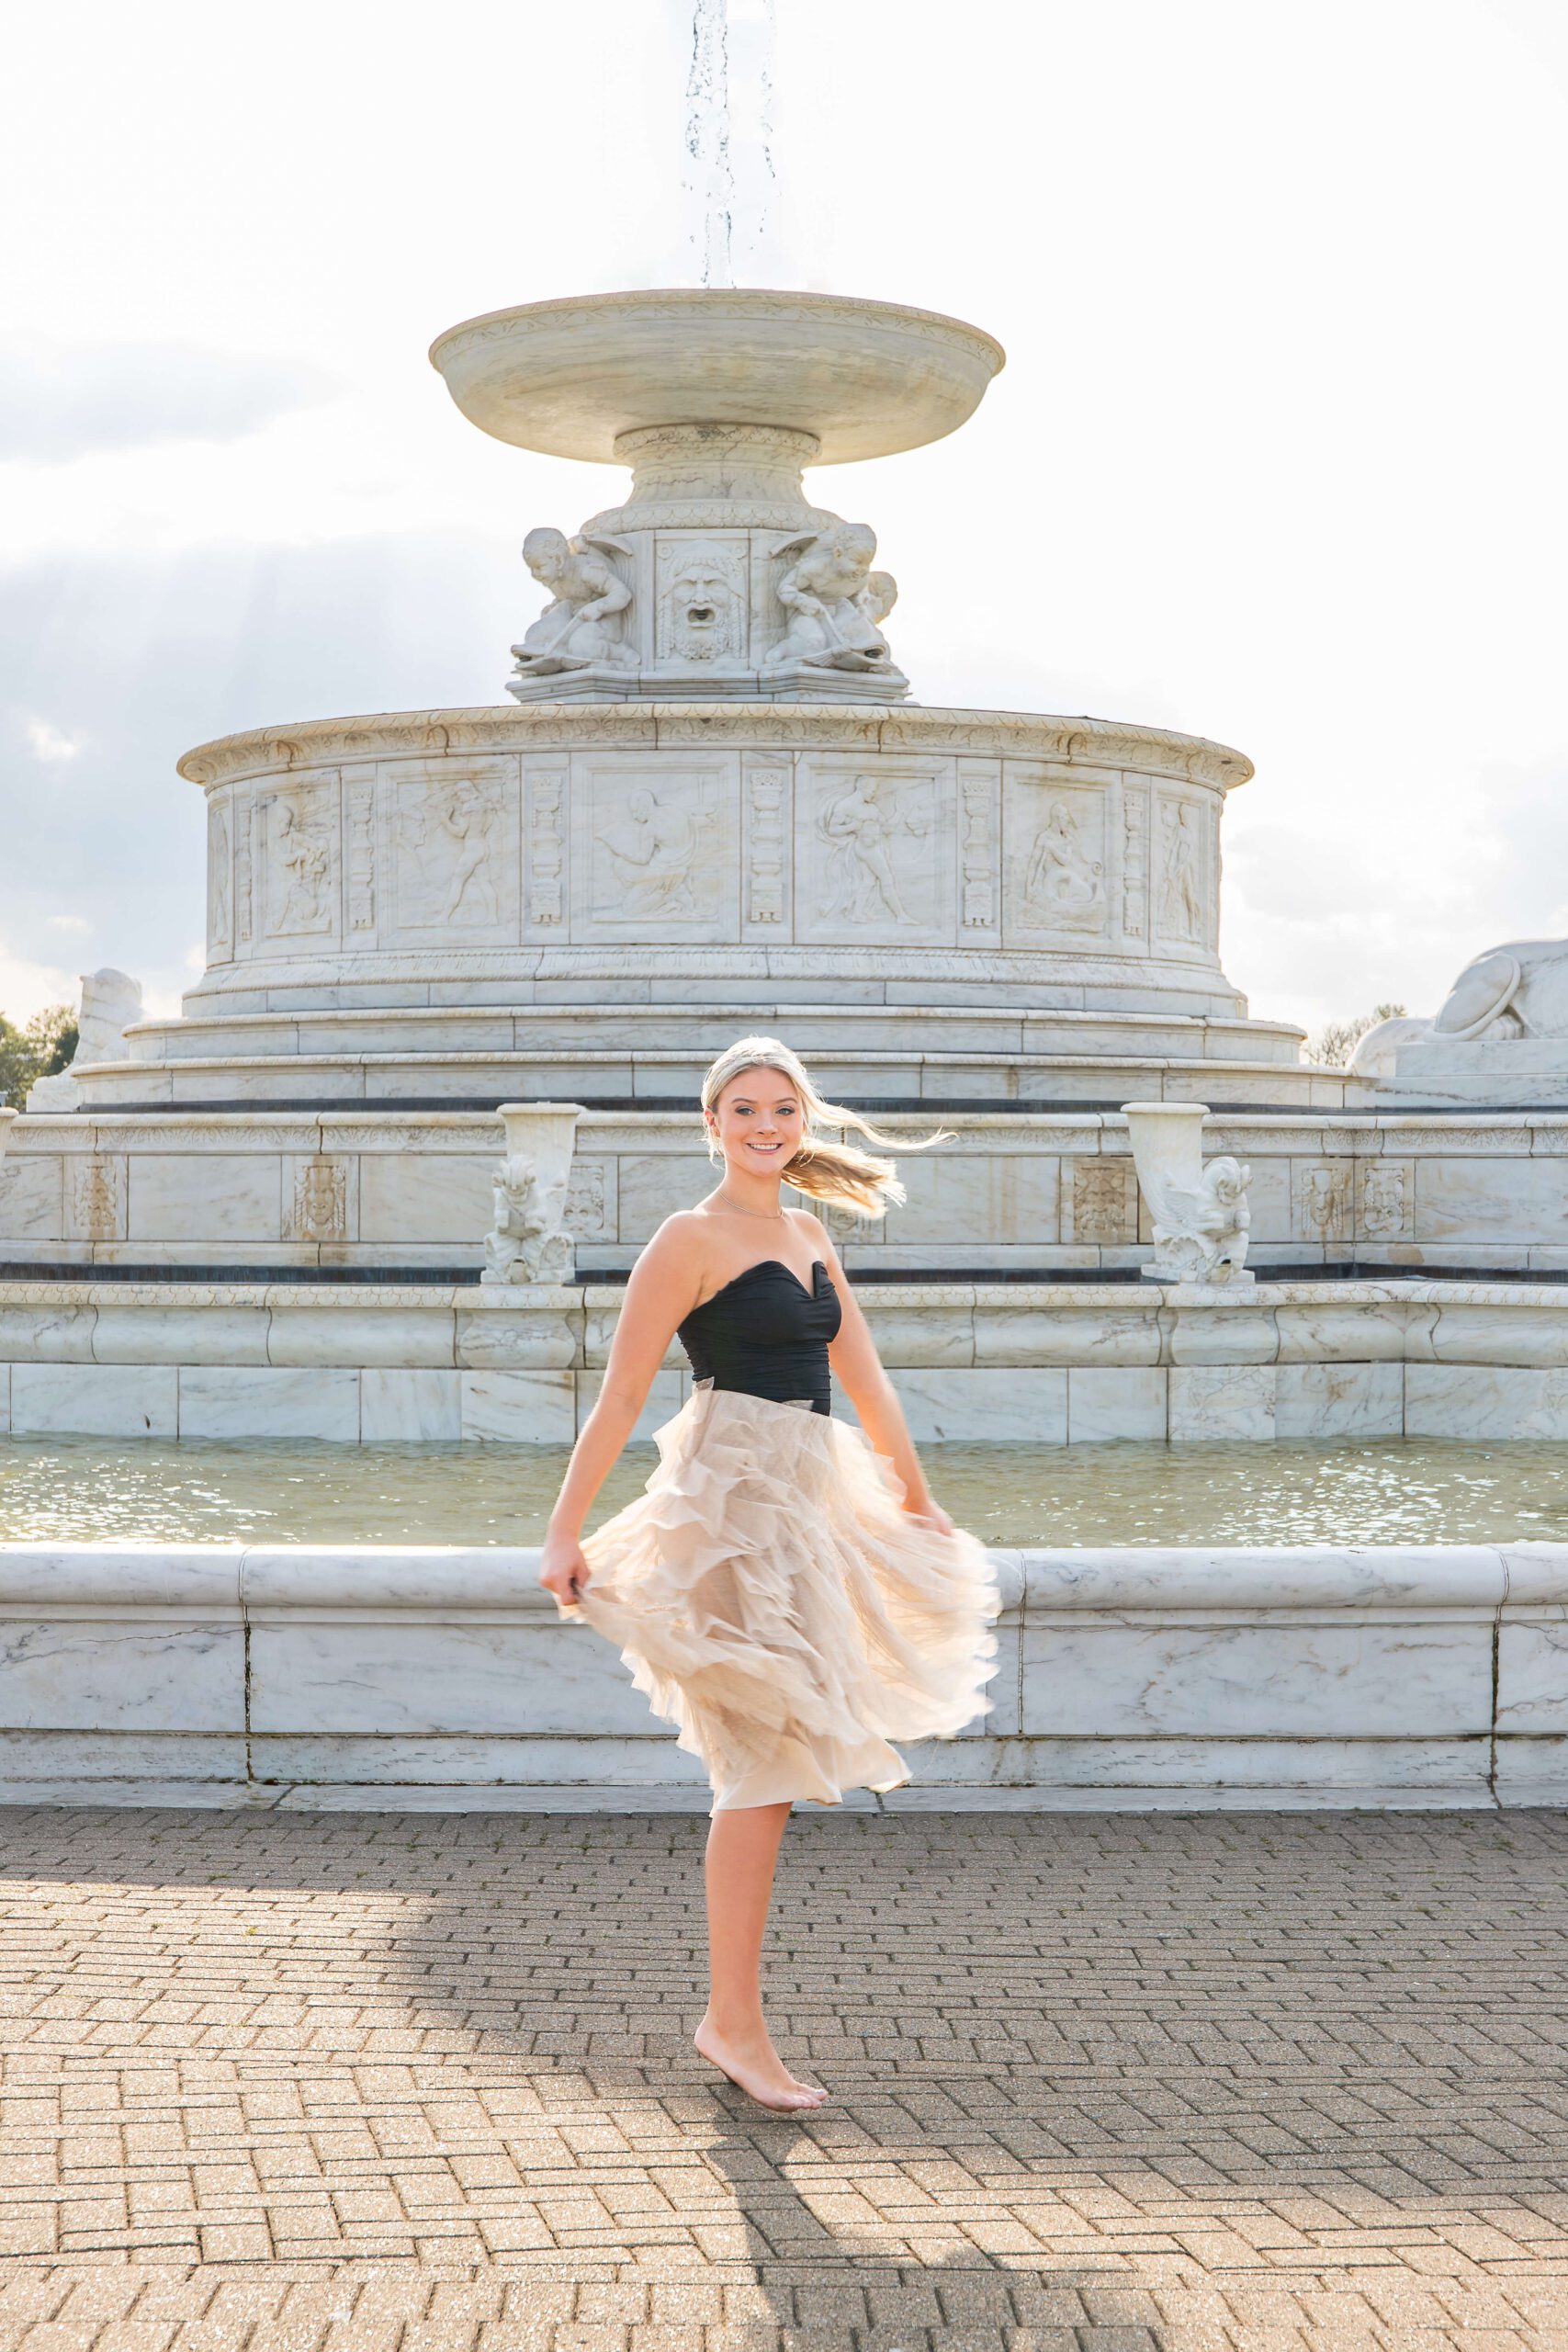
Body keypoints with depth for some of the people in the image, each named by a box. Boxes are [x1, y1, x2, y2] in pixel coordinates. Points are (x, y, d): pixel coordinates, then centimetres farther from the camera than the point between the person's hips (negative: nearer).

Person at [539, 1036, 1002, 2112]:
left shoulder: (809, 1235, 15)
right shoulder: (692, 1239, -7)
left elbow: (864, 1376, 21)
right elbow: (620, 1396, -10)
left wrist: (917, 1498, 25)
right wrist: (567, 1534, -14)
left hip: (810, 1499, 8)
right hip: (733, 1495, -8)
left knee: (777, 1760, 10)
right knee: (767, 1759, -9)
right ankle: (736, 2023, -3)